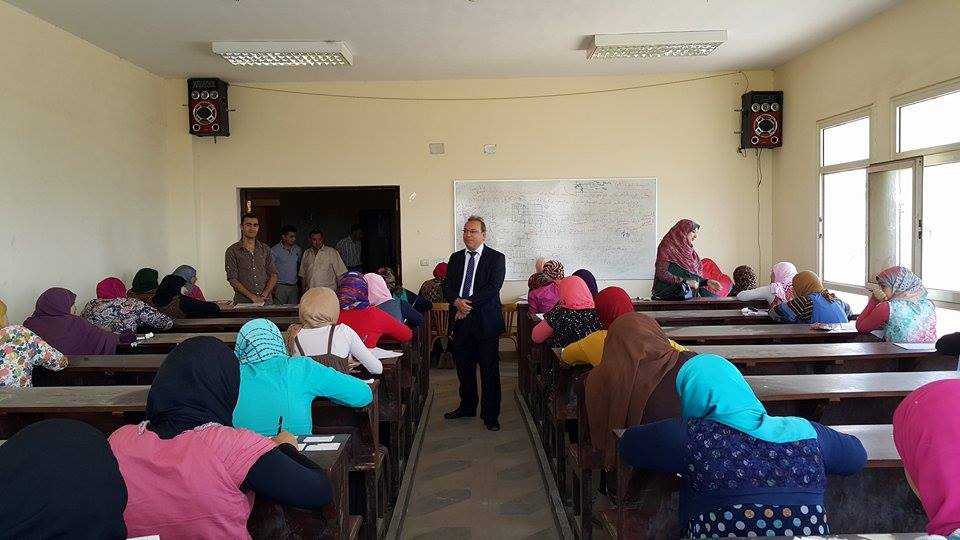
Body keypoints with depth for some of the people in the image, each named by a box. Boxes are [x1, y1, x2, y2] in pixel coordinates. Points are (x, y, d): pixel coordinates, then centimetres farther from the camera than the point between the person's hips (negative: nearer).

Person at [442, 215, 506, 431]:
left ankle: (490, 414, 11)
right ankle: (467, 406, 31)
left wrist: (468, 303, -17)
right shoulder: (455, 258, 14)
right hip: (461, 321, 5)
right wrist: (456, 301, -13)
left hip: (486, 321, -4)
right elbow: (447, 286, 8)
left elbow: (493, 287, -13)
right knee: (463, 366, 14)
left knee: (489, 370, 1)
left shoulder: (496, 258, -1)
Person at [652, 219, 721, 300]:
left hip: (690, 296, 8)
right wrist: (685, 282, -14)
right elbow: (662, 274, -12)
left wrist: (707, 282, 7)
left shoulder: (690, 251, 22)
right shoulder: (667, 247, -3)